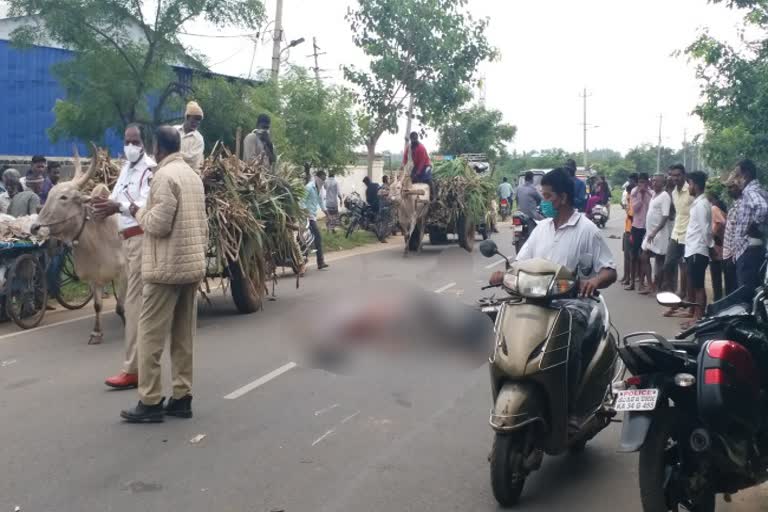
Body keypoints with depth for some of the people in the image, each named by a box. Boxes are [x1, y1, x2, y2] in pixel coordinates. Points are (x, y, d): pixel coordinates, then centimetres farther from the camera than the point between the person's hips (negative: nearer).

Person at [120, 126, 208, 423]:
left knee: (151, 334, -2)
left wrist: (137, 212, -2)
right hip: (193, 265, 9)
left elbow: (159, 224, -19)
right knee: (184, 335, 11)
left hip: (166, 267, -9)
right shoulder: (193, 175, 14)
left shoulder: (164, 176, -13)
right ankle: (182, 398, 15)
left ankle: (151, 403, 1)